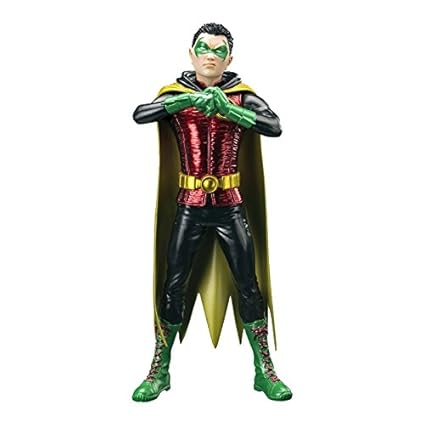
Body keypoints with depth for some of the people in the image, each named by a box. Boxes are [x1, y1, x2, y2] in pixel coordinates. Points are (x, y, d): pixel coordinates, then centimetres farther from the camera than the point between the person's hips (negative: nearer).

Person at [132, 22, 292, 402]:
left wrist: (228, 109, -28)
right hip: (188, 208, 0)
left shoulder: (242, 96, 2)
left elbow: (275, 126, -15)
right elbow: (139, 115, -17)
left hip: (230, 206, 0)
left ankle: (265, 370, 17)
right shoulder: (176, 94, 2)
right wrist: (188, 99, -31)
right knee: (173, 287, 4)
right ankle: (160, 371, 19)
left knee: (249, 287, 3)